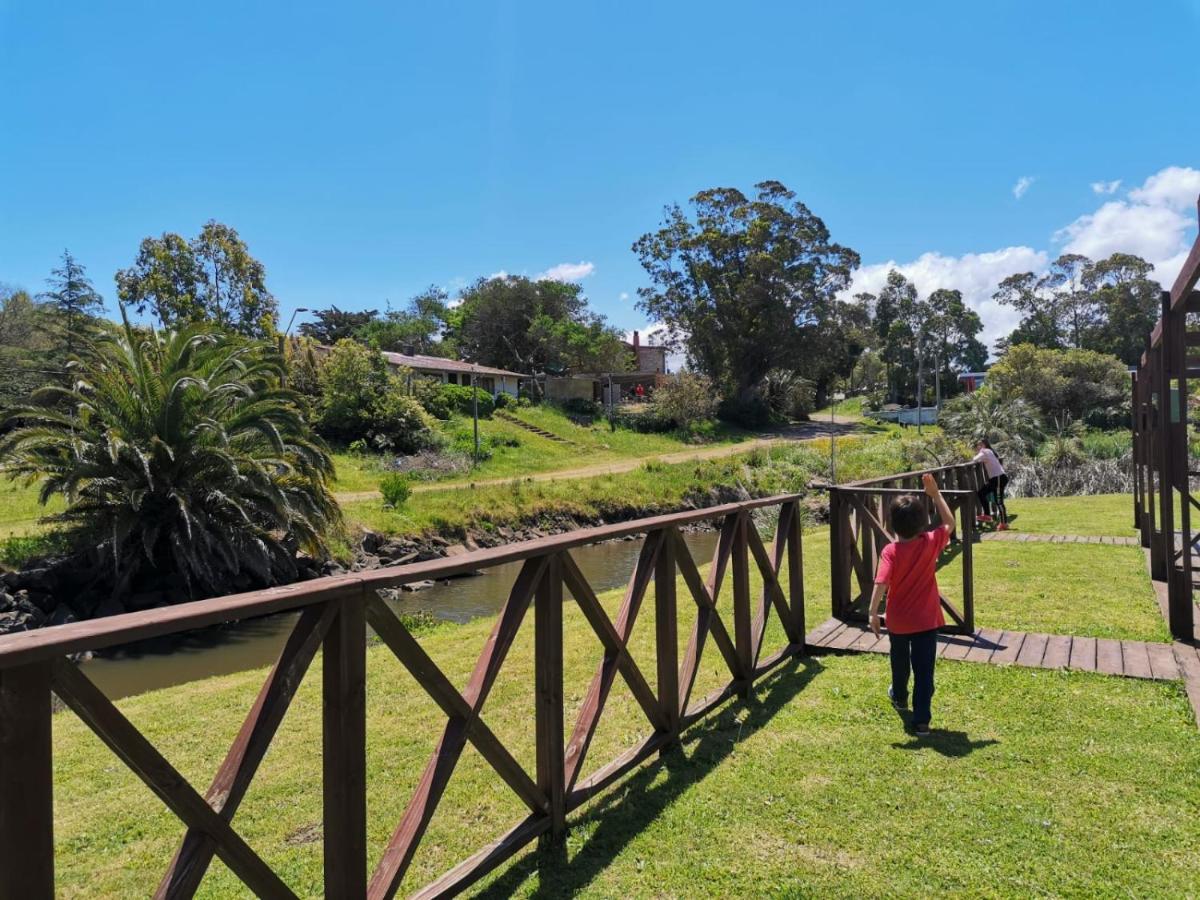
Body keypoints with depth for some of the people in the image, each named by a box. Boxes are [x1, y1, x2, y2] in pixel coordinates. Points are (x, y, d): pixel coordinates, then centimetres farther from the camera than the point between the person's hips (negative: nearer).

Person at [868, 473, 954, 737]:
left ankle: (900, 696, 48)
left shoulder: (890, 551, -18)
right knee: (924, 670, 4)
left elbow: (881, 583, -27)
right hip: (927, 620, 0)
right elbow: (950, 523, 4)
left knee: (900, 662, 24)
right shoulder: (931, 543, -12)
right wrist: (935, 493, 2)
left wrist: (873, 613, -24)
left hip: (898, 621, 0)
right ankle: (921, 720, 3)